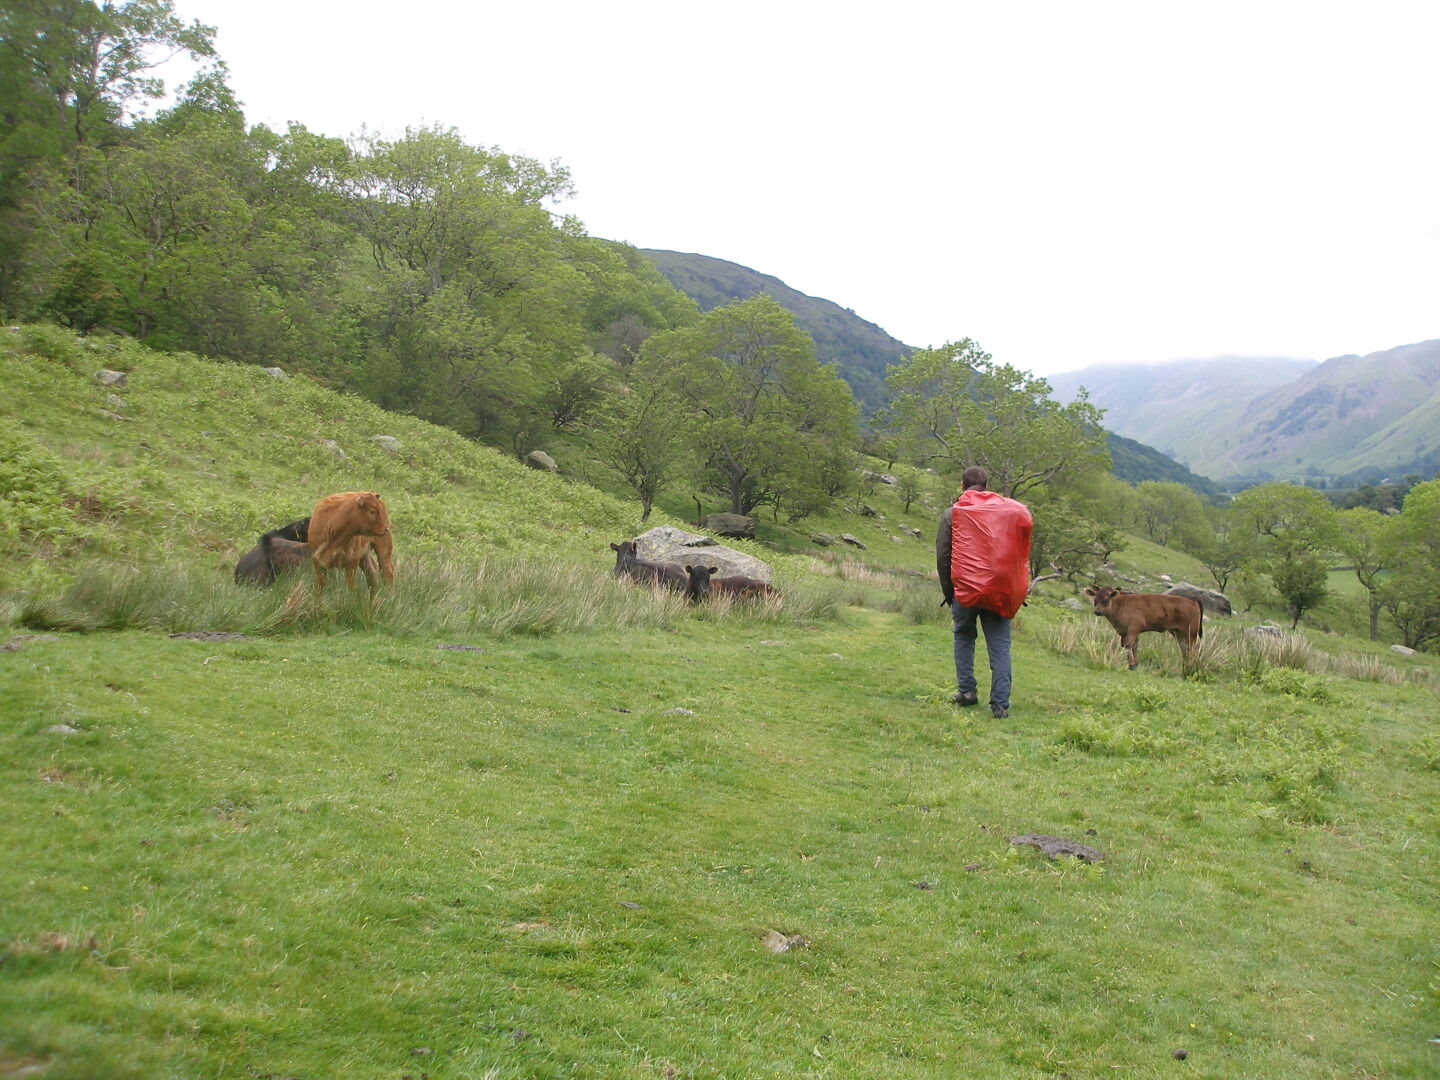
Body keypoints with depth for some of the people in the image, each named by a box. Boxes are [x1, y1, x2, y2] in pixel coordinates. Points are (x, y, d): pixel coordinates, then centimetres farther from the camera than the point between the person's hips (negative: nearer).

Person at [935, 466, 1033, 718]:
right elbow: (1021, 552, 5)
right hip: (1001, 592, 1)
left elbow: (942, 557, 2)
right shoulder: (1011, 510, 6)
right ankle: (1000, 704, -2)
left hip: (965, 588, -1)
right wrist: (1017, 590, 10)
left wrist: (948, 593, 12)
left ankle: (966, 690, 15)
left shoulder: (952, 514, 2)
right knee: (1000, 646, 3)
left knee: (963, 637, 20)